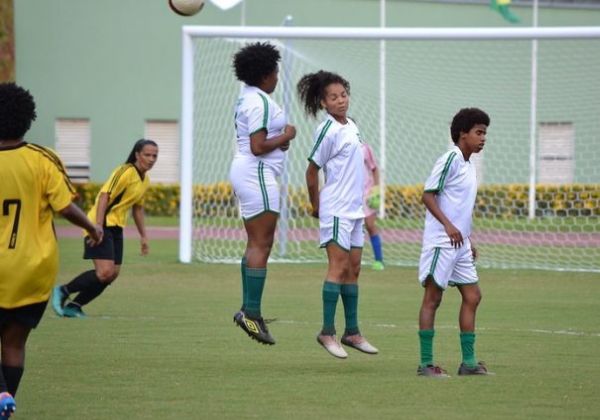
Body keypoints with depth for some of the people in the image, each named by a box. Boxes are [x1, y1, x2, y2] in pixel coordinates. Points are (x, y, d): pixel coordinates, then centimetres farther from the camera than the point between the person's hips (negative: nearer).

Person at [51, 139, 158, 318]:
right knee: (105, 272, -18)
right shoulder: (125, 172, -15)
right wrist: (98, 226, -28)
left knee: (113, 273, 2)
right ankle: (62, 292, -1)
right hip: (102, 225, -9)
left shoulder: (145, 180, 12)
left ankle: (74, 306, 11)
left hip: (116, 228, 9)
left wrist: (143, 236, 23)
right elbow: (104, 195, -21)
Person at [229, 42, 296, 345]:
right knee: (261, 244, -11)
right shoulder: (259, 102, -17)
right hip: (257, 175, -11)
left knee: (256, 244, 13)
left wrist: (279, 141, 9)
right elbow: (257, 147, -23)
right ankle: (251, 312, -13)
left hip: (247, 173, 11)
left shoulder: (248, 98, 16)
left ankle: (248, 310, 13)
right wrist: (285, 137, -9)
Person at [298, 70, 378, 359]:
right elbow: (312, 171, -9)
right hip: (336, 209, -8)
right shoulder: (328, 130, -14)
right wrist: (316, 206, -1)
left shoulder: (351, 126, 11)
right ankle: (327, 332, -9)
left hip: (354, 208, 8)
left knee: (353, 268, 10)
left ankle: (352, 332, 14)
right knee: (338, 267, -10)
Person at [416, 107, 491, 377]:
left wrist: (468, 240, 23)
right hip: (440, 241, -9)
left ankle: (468, 362, 12)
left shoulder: (468, 164, 15)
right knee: (433, 298, -4)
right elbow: (428, 195, -16)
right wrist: (448, 226, -25)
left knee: (472, 296, 8)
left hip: (459, 244, 9)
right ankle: (426, 363, -1)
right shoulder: (450, 159, -11)